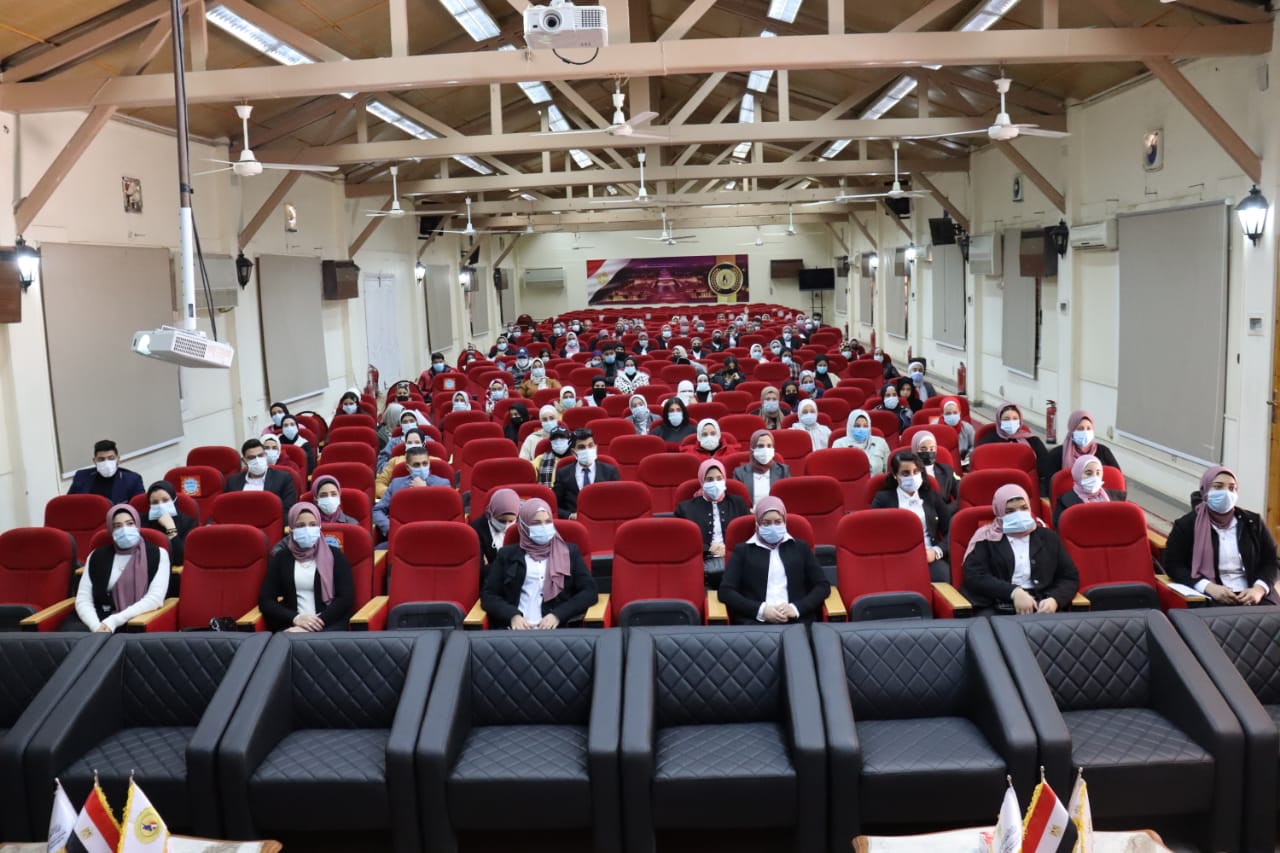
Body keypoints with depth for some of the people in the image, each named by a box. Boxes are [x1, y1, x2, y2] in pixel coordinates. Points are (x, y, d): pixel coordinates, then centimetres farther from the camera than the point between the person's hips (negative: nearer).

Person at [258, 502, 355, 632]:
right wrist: (295, 618, -11)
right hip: (291, 626, 1)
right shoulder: (280, 557, 13)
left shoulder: (334, 555, 8)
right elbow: (265, 601, 7)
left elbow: (346, 598, -1)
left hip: (329, 624, -1)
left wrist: (319, 622, -15)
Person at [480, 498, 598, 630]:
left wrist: (558, 615, -9)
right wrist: (512, 615, -9)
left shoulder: (569, 552, 13)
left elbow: (589, 591, 5)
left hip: (557, 627, 0)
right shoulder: (507, 554, 14)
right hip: (516, 626, 0)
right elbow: (488, 595, 9)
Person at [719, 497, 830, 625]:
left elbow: (823, 586, 12)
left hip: (797, 621, 1)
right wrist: (761, 609, -9)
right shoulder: (743, 551, 13)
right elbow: (726, 591, 5)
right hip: (755, 621, -1)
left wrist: (797, 608, -5)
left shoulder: (800, 548, 18)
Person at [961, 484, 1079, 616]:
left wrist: (1055, 600, -8)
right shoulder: (987, 538, 10)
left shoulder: (1048, 537, 19)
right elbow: (974, 576, -4)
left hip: (1042, 608, 3)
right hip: (997, 608, -2)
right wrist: (1013, 592, -17)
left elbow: (1070, 578, 14)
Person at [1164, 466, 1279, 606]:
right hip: (1211, 600, -3)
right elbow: (1174, 565, -1)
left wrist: (1259, 589, -9)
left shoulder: (1253, 522, 12)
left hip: (1252, 596, 3)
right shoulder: (1186, 525, 2)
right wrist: (1209, 587, -15)